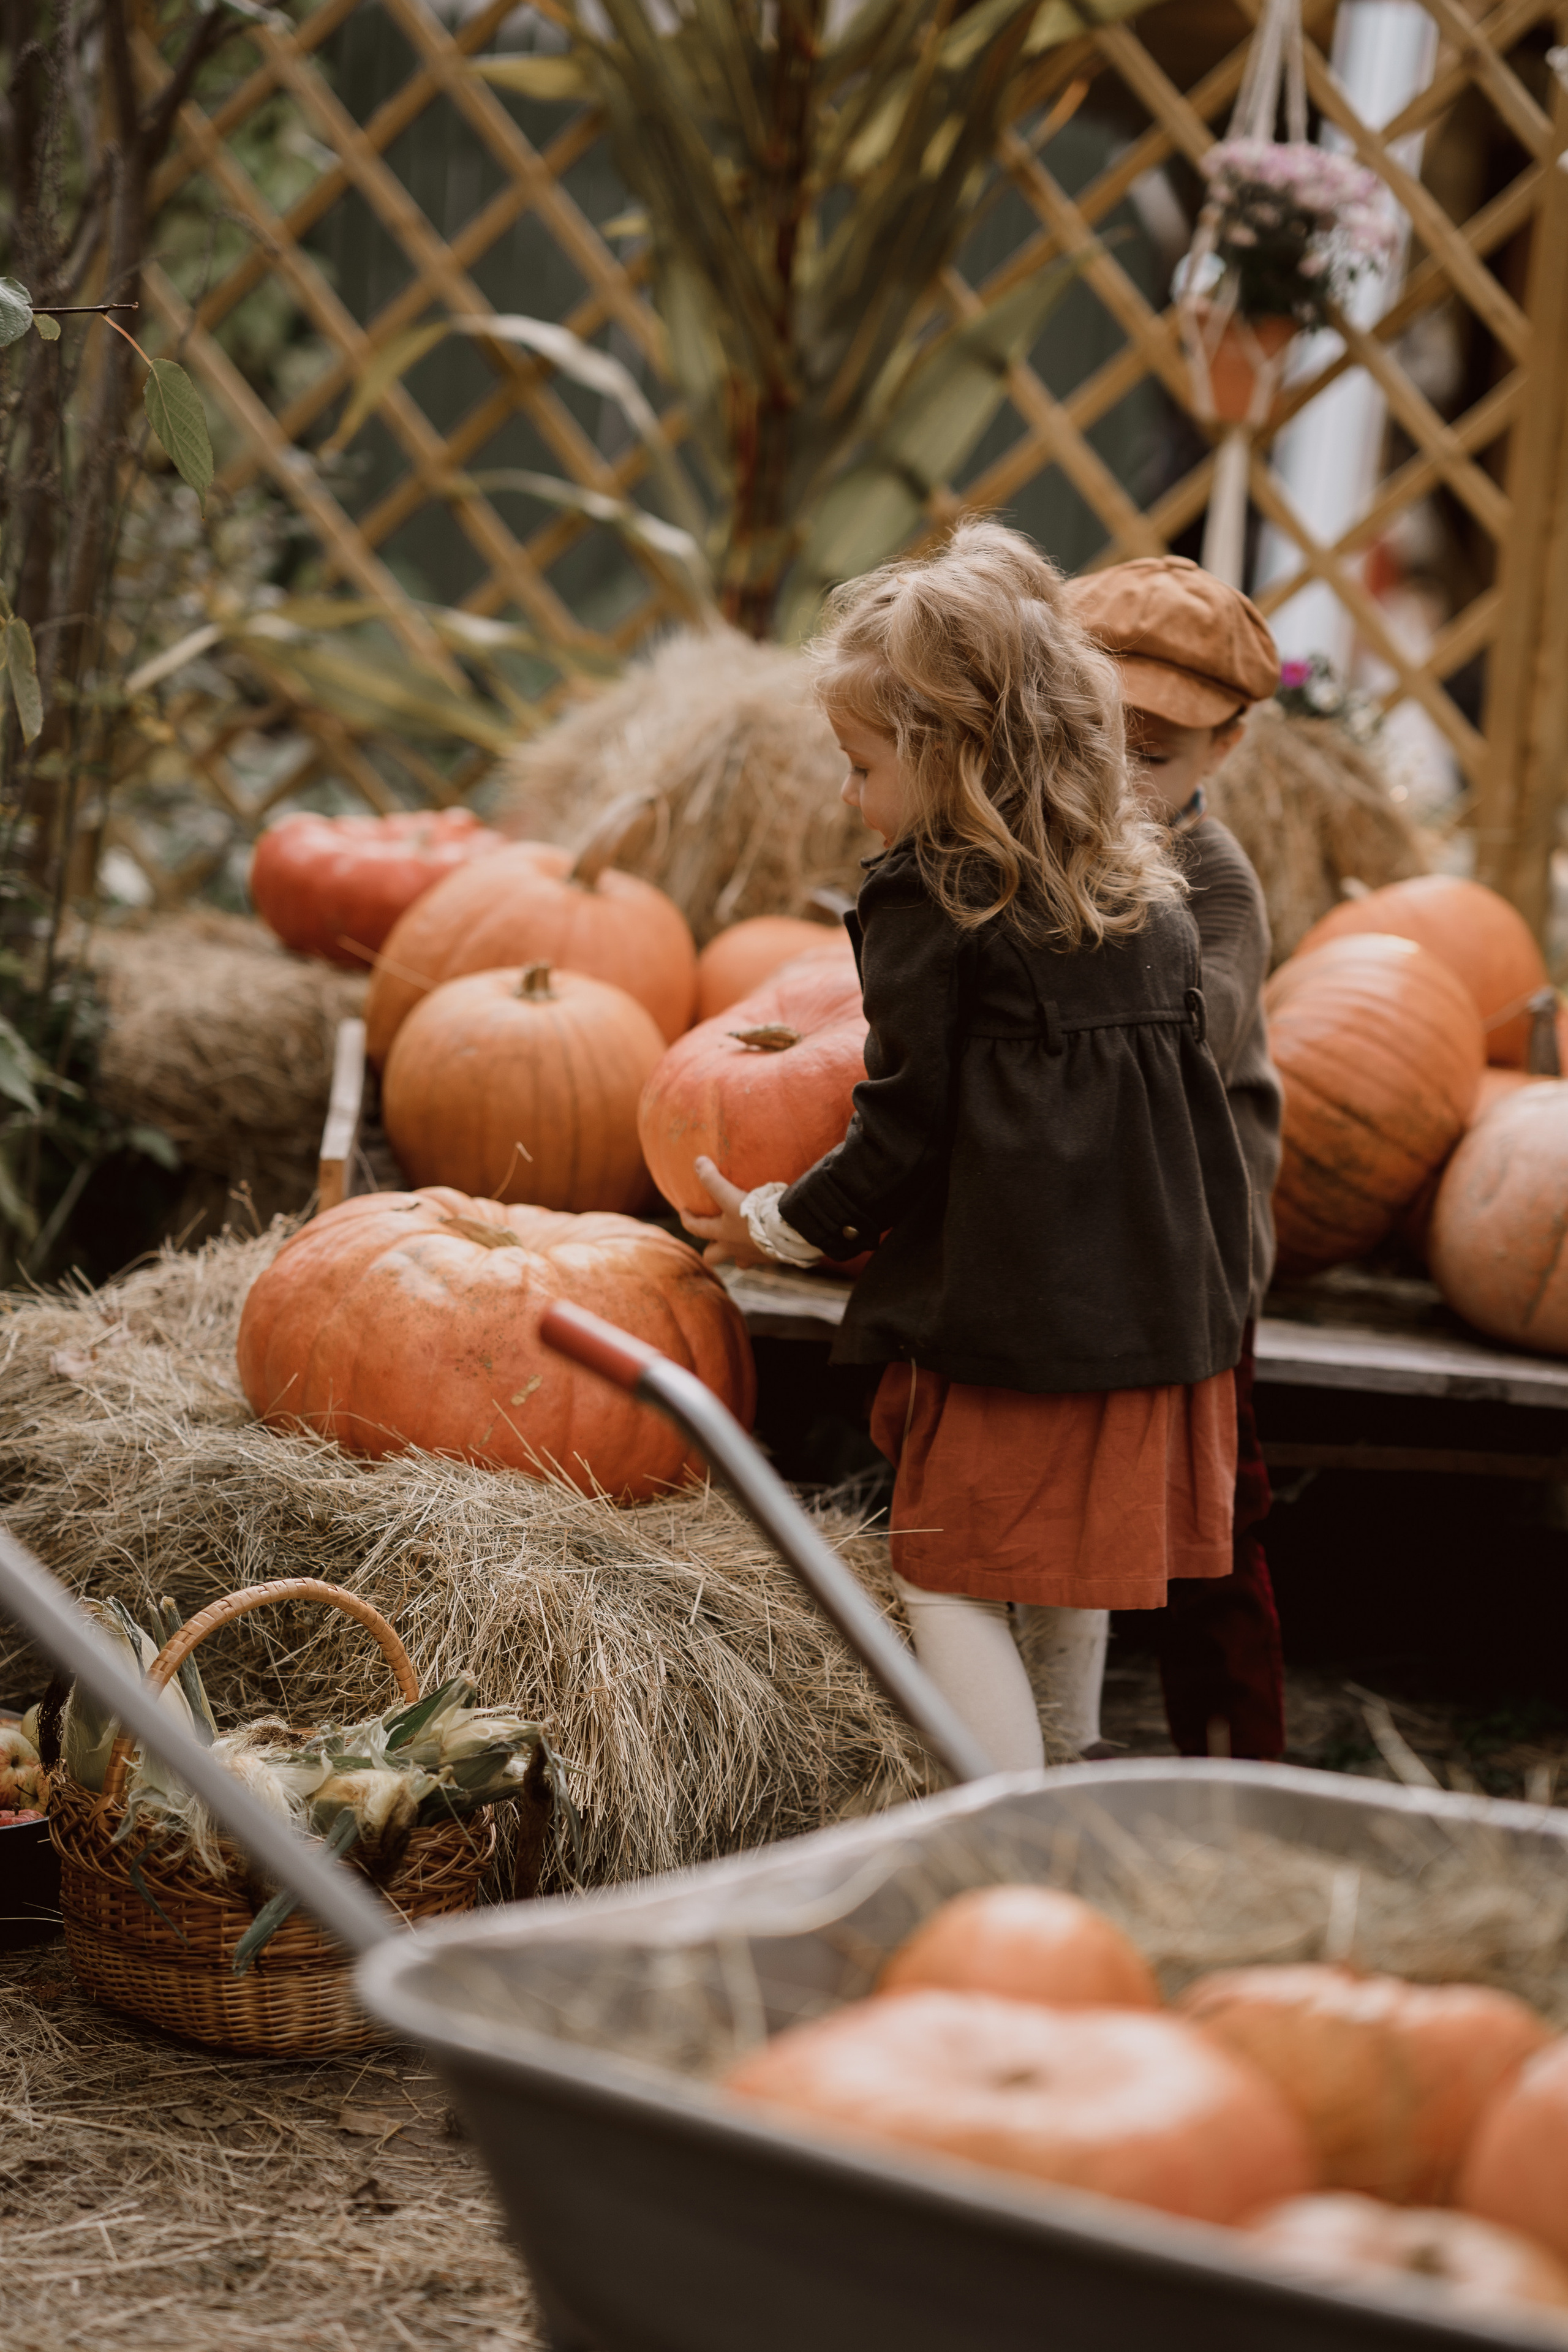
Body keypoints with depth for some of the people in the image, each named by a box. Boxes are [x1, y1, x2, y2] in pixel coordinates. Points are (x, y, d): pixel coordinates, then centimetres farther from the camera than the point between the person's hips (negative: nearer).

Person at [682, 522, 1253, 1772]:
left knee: (952, 1576, 0)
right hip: (1158, 1302, 8)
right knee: (1077, 1563, 20)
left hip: (1007, 1316, -8)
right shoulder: (1147, 894, 10)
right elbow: (1193, 1100, 14)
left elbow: (903, 1134, -11)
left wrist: (778, 1224, 4)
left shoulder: (930, 904, -12)